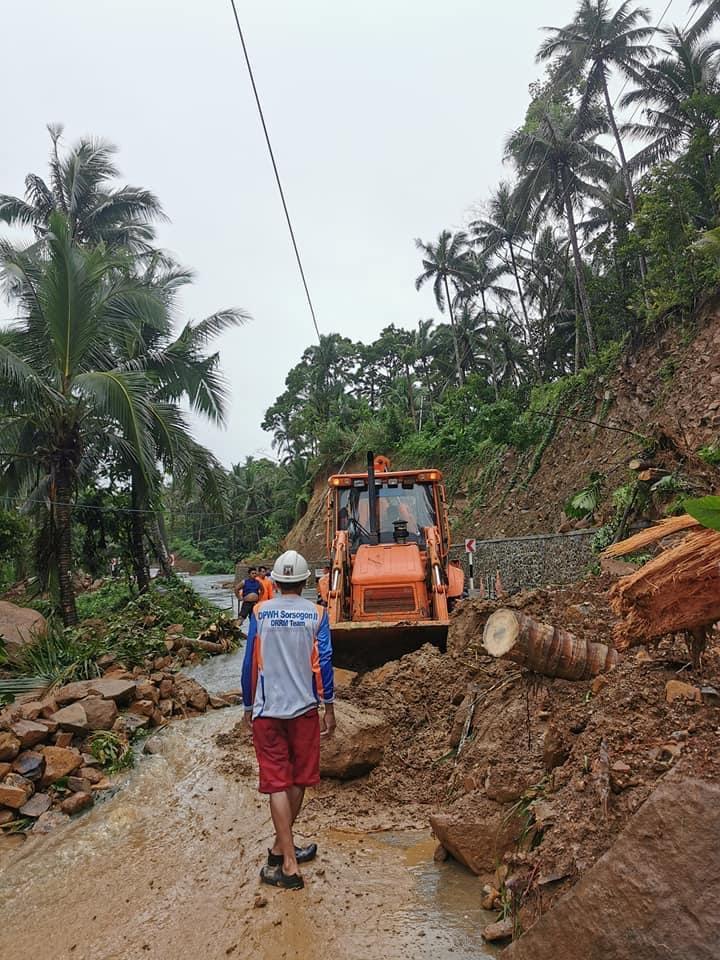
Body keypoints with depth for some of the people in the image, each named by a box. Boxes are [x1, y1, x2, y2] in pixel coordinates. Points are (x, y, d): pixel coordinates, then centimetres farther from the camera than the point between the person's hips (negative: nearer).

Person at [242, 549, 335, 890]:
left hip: (267, 709, 0)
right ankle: (280, 849, 30)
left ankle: (288, 865, 5)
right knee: (299, 779, 17)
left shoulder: (260, 612, -2)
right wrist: (329, 708, 3)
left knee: (277, 783, 5)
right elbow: (324, 662, -5)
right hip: (304, 708, 0)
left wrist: (248, 706, 10)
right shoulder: (316, 614, -4)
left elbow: (250, 662, -1)